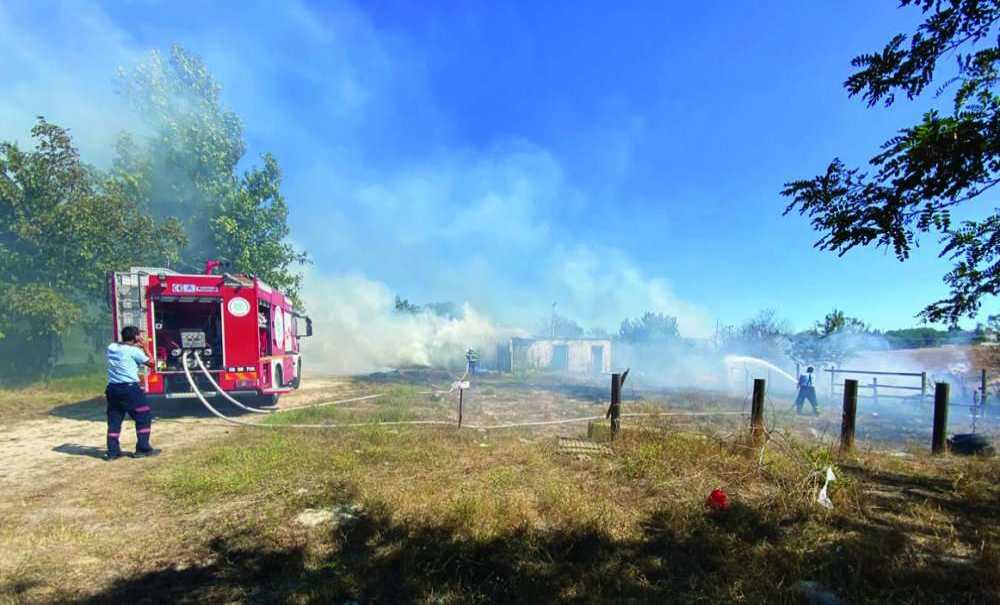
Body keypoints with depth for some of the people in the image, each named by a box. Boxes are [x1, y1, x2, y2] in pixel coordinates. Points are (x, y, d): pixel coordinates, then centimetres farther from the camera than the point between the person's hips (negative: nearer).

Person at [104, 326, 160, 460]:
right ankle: (143, 449, 4)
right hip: (129, 388, -7)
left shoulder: (111, 347, 8)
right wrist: (144, 347, 6)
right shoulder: (134, 350, -10)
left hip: (112, 388, 7)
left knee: (114, 421, 13)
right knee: (144, 418, 4)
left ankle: (112, 451, 15)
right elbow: (151, 363, 1)